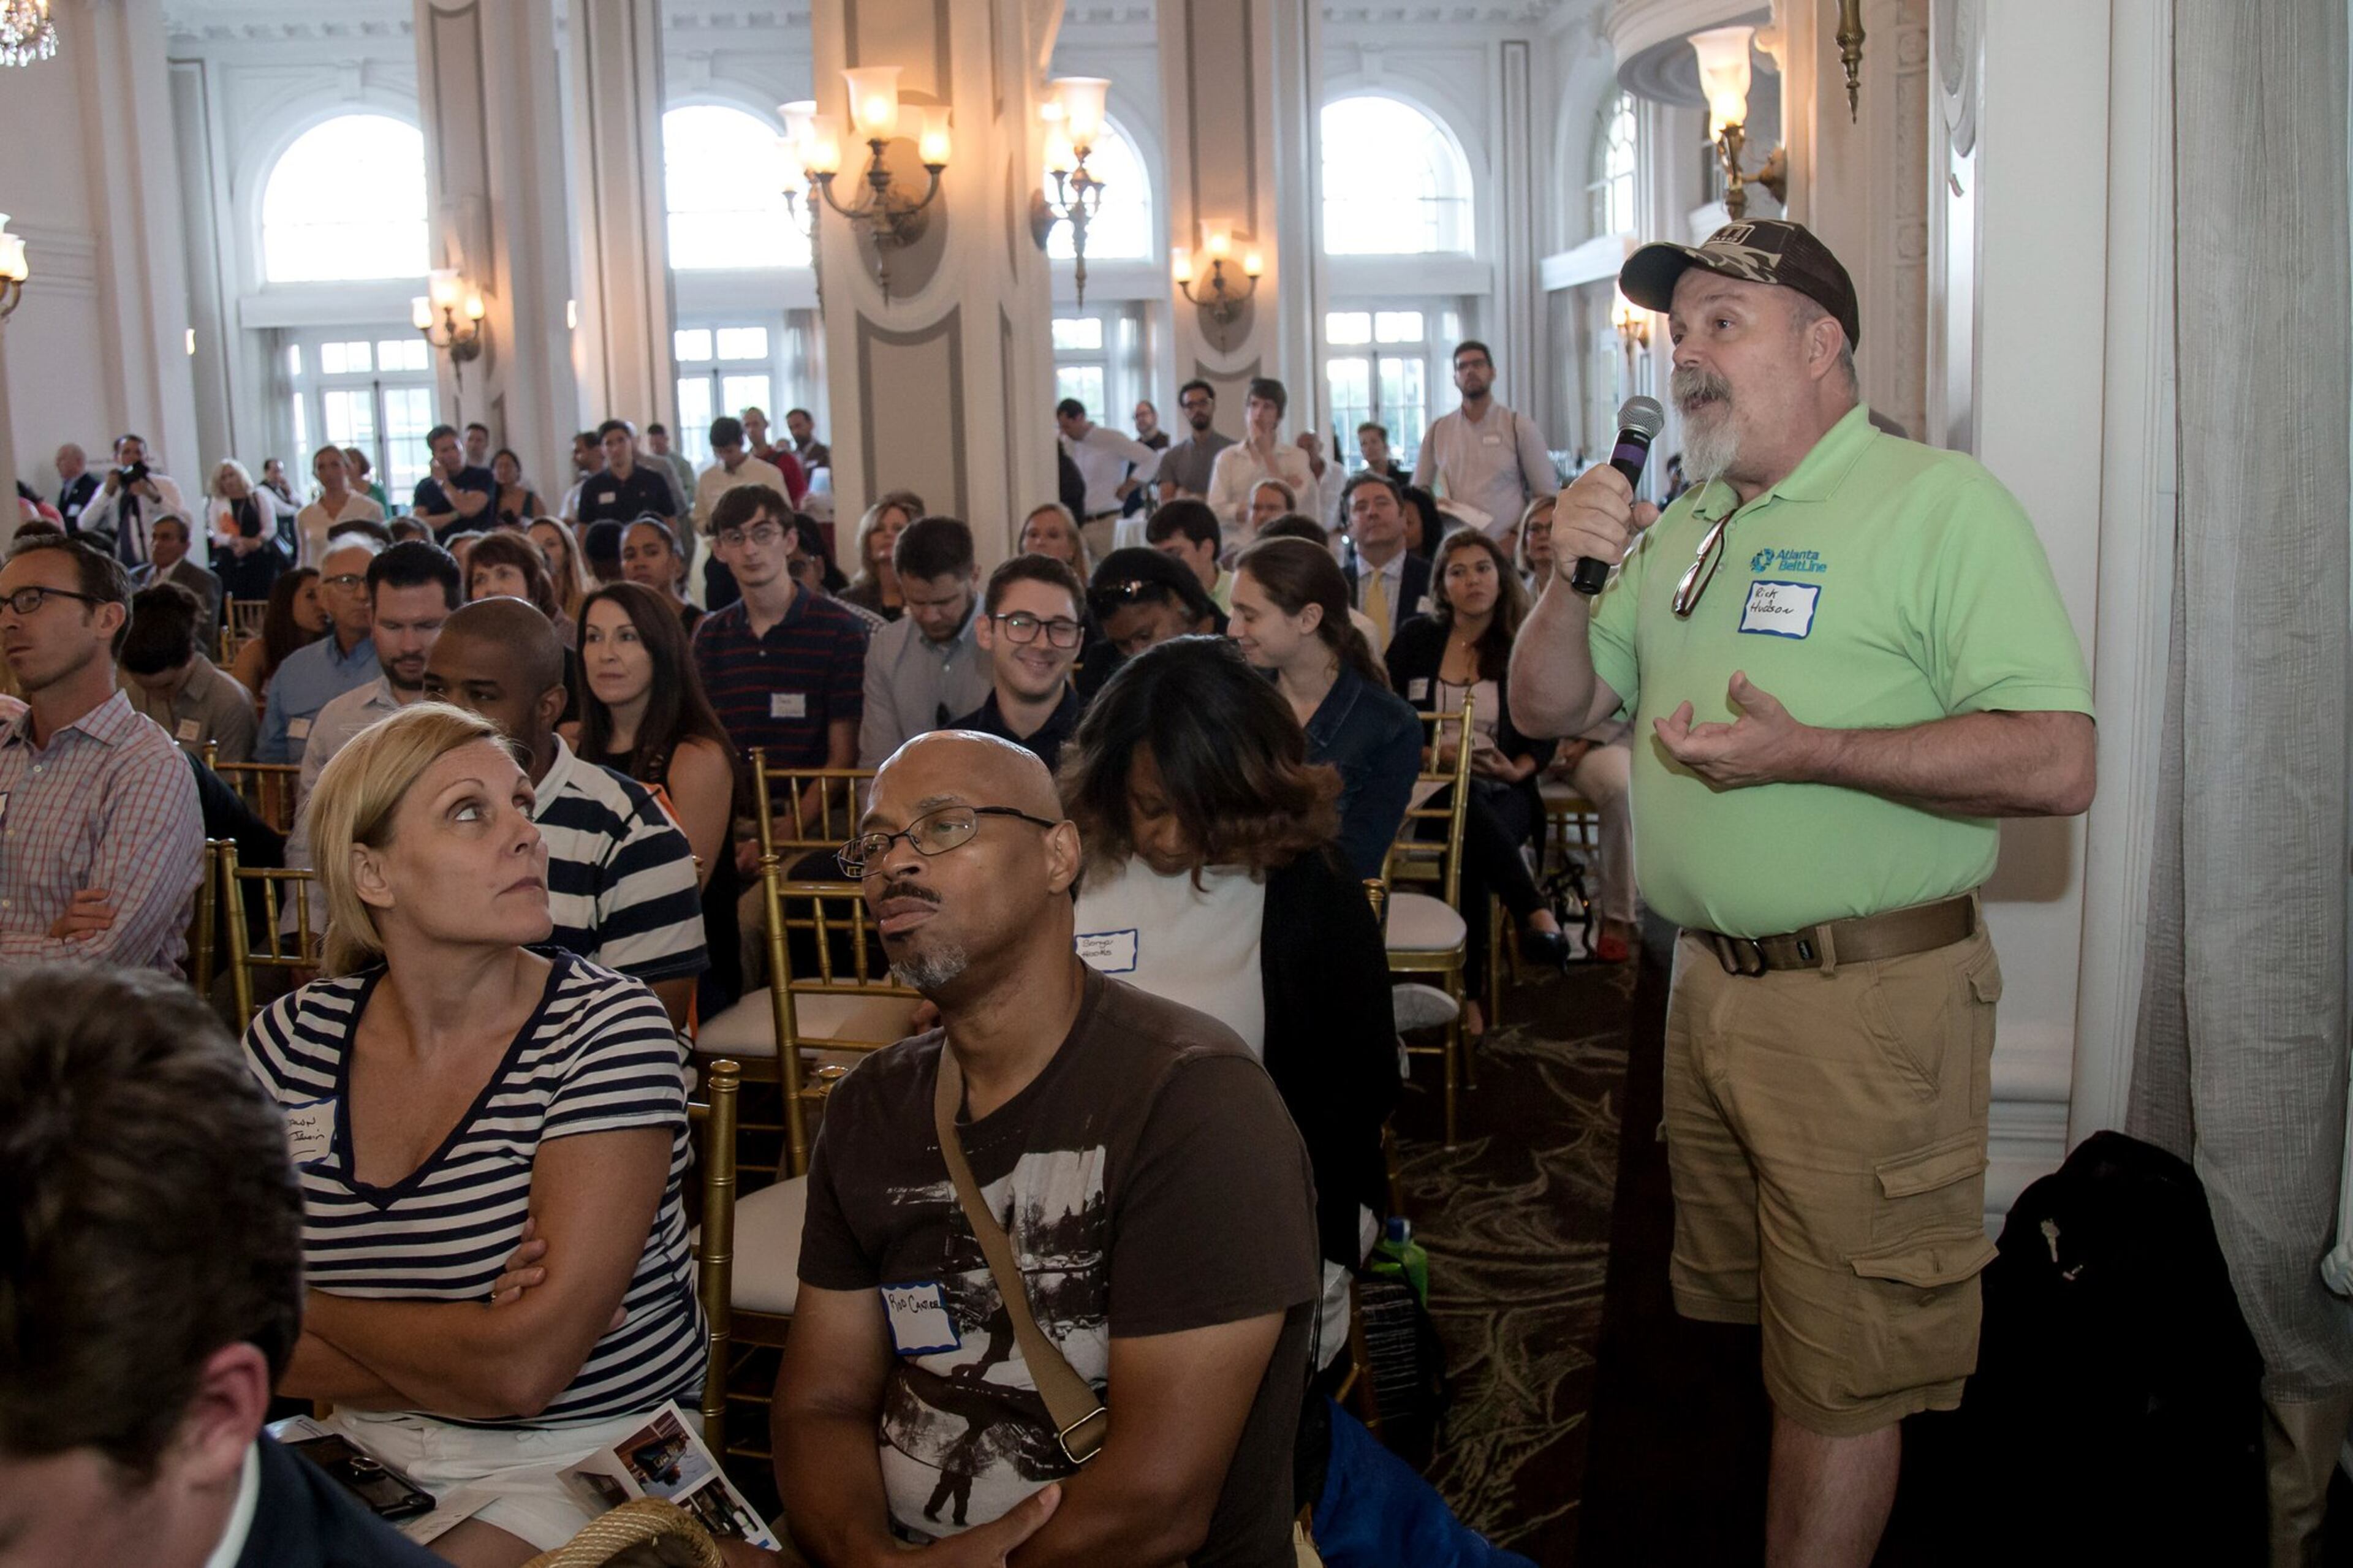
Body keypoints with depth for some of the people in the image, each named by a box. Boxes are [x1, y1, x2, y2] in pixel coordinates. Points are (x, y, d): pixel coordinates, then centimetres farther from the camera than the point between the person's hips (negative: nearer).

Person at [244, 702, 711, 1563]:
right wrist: (466, 1348, -14)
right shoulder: (293, 1039, 1)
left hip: (579, 1470, -4)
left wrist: (303, 1307, -4)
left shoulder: (609, 1029, -13)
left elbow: (525, 1368, -18)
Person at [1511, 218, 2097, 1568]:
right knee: (1726, 1317, 21)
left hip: (1867, 1002, -7)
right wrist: (1572, 583, -3)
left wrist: (1806, 752, -26)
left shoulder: (1938, 503, -10)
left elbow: (2058, 763, -19)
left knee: (1840, 1375, 2)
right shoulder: (1681, 530, 14)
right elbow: (1549, 710, 15)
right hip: (1710, 987, 8)